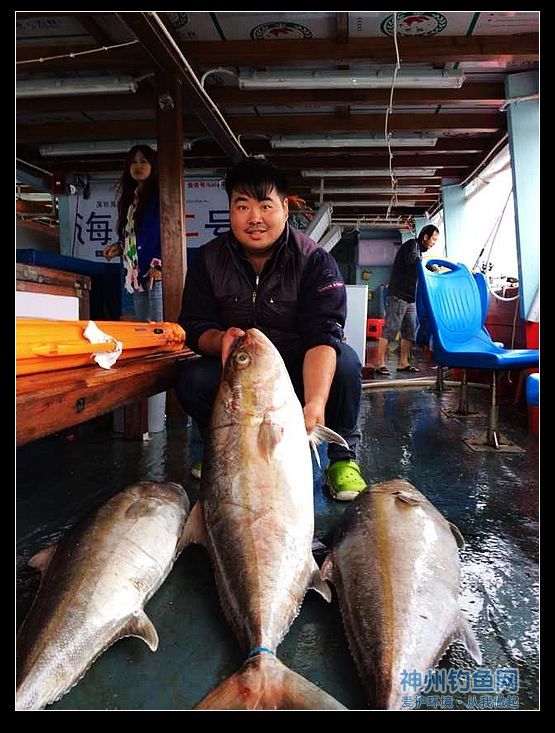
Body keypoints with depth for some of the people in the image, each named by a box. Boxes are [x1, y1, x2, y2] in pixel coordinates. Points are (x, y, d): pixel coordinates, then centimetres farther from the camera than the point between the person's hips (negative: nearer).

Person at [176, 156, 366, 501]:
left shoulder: (315, 260, -15)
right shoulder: (209, 260, -5)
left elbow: (323, 334, -29)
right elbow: (194, 326, -6)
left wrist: (315, 402, -45)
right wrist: (220, 340, -32)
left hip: (303, 370, -2)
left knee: (346, 361, -32)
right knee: (191, 379, -25)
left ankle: (343, 457, -9)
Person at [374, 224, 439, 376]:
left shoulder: (419, 250, 24)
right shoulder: (412, 244, -4)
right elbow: (412, 259, -26)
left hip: (411, 298, 10)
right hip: (399, 295, -10)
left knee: (410, 330, 8)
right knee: (391, 328, -11)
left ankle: (403, 363, 14)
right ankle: (379, 363, -11)